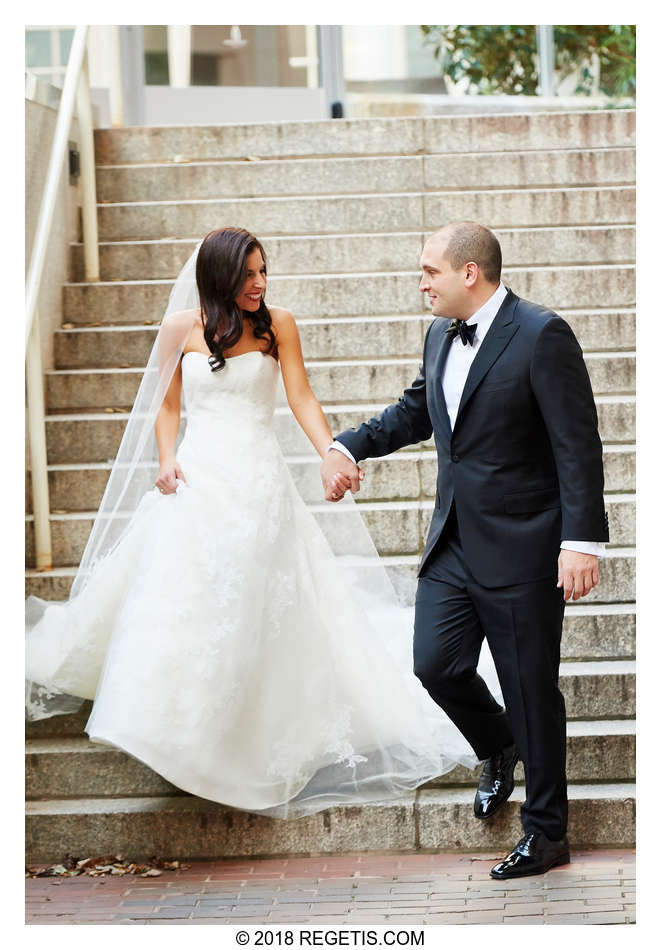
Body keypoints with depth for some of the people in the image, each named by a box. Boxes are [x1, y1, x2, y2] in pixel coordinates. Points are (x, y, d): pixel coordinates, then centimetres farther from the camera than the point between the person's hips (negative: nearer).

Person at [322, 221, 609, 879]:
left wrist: (582, 540, -20)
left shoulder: (541, 336, -13)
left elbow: (578, 445, -15)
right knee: (436, 665, 1)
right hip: (455, 545, 7)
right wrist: (347, 446, 14)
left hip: (521, 548, -7)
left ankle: (546, 832, 16)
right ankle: (498, 749, 32)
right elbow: (414, 412, 27)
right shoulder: (439, 337, 10)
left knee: (531, 688, 2)